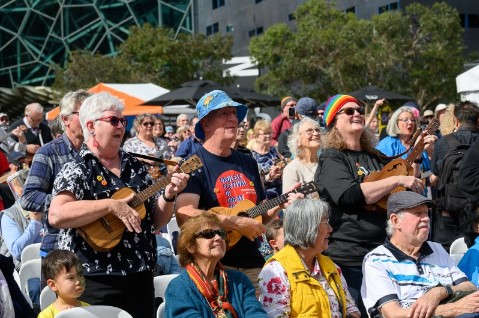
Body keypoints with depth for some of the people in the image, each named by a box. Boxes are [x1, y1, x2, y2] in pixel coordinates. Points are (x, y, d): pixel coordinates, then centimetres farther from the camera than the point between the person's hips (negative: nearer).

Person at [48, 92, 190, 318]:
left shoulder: (135, 167, 12)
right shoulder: (77, 170, -8)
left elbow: (154, 222, 17)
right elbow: (56, 216, -25)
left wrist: (168, 196, -3)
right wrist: (112, 205, -24)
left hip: (140, 279, 6)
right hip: (94, 281, -6)